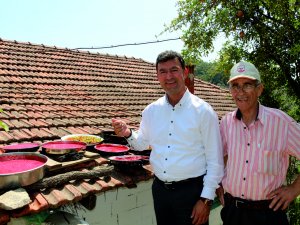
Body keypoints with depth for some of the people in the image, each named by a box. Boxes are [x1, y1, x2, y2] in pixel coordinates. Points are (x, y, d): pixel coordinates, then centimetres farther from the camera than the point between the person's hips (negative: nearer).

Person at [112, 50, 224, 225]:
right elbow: (142, 143, 14)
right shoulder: (151, 110, 1)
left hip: (191, 191, -4)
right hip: (160, 189, 4)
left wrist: (206, 199, -9)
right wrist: (128, 134, -6)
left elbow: (215, 161, -9)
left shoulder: (203, 111, -12)